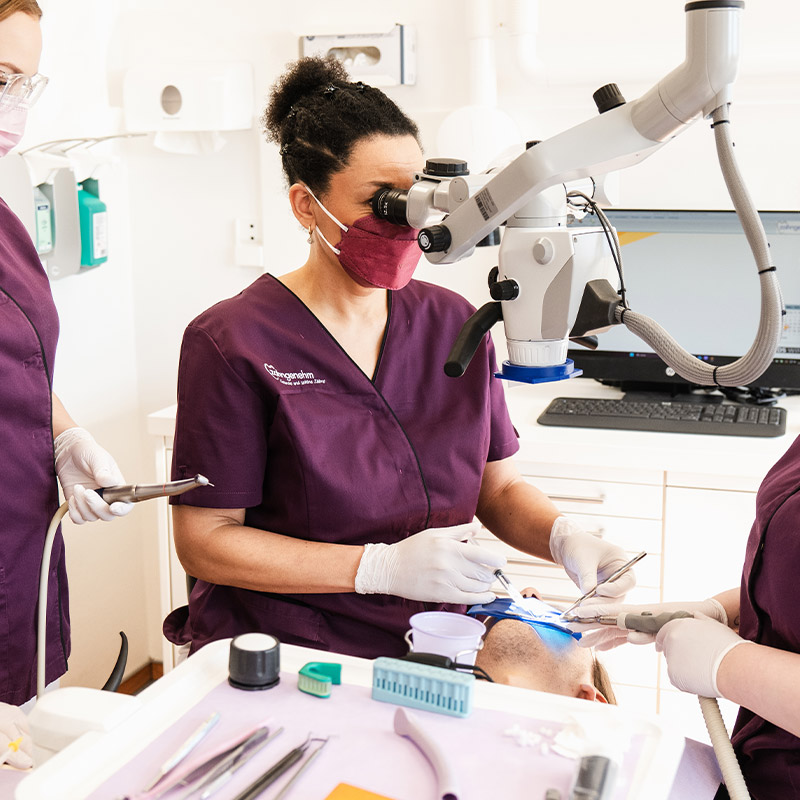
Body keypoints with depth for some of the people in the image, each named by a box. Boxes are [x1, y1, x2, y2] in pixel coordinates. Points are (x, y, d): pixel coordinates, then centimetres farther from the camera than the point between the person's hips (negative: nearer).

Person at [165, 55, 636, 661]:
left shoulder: (454, 324, 7)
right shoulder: (234, 343, -9)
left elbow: (499, 486, 14)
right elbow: (204, 540, -10)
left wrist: (564, 537, -9)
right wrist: (382, 567, -20)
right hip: (283, 656, -4)